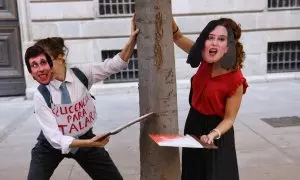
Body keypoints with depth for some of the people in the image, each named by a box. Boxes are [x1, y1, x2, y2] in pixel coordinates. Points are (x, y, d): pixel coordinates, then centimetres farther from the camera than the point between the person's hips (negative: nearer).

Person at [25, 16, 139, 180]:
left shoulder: (81, 74, -15)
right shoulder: (40, 96, -21)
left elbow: (115, 65, -9)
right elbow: (55, 138, -24)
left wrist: (132, 40, -24)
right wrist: (89, 143, -36)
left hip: (85, 139, 2)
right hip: (52, 146, -2)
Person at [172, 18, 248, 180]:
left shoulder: (235, 80, -27)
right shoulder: (207, 60, -13)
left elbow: (229, 119, -19)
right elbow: (178, 38, -5)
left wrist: (213, 134, -36)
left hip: (215, 129, -5)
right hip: (193, 123, 6)